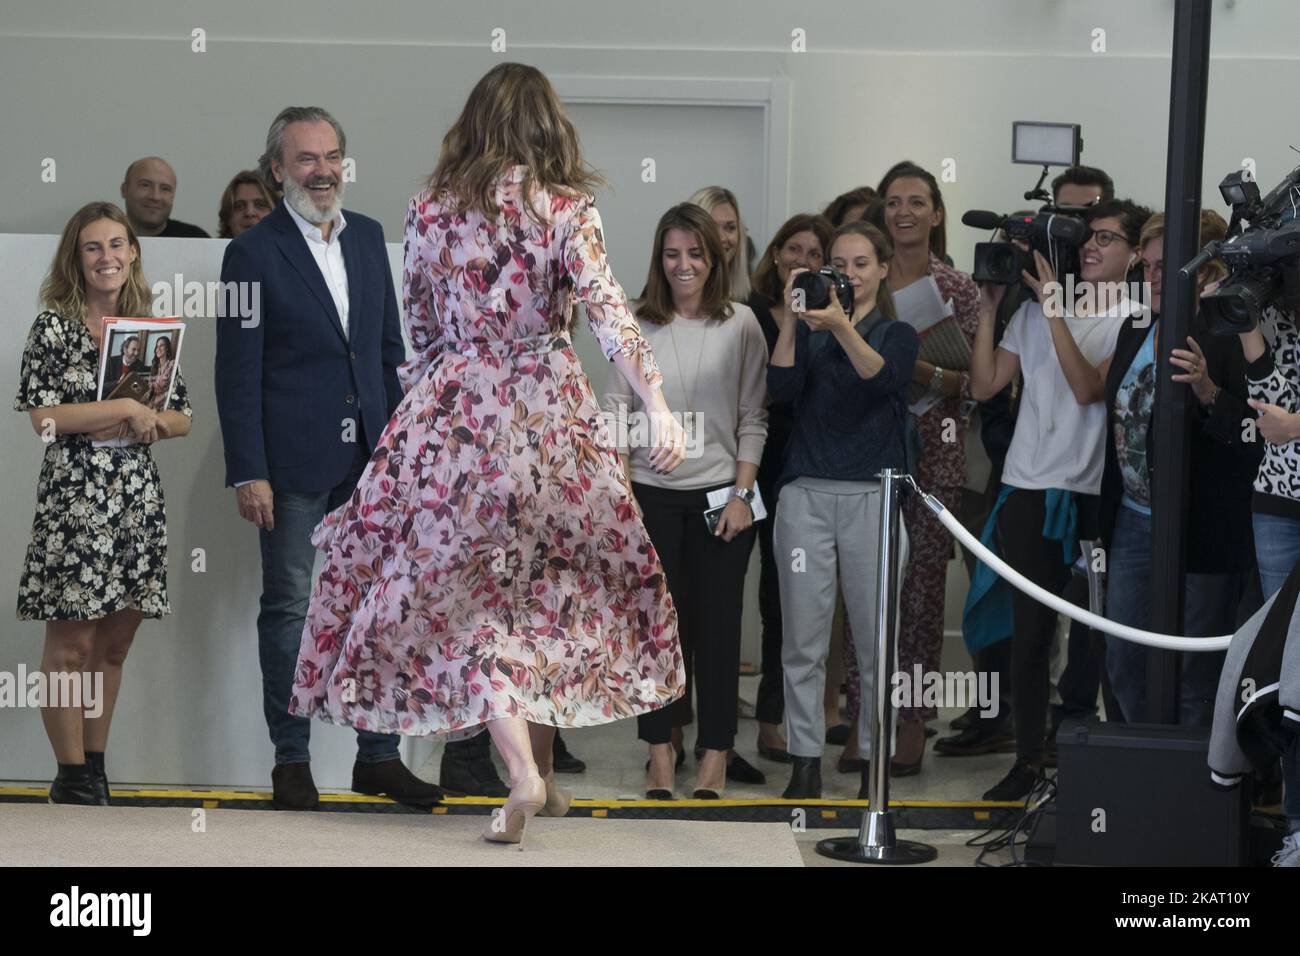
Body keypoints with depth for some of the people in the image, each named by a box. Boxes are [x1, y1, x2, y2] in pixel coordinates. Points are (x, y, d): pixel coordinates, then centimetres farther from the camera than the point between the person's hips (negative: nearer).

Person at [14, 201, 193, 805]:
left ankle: (96, 767, 17)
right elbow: (43, 417, -11)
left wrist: (145, 423, -7)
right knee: (71, 644, -3)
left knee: (114, 646, 8)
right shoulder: (54, 326, -2)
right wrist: (125, 410, -12)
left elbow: (182, 417, 15)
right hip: (74, 498, -5)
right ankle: (71, 776, 3)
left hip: (137, 500, 5)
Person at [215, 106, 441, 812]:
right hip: (294, 462, -5)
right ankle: (291, 759, 10)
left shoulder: (367, 237, 11)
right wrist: (248, 473, -13)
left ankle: (378, 755, 13)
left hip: (369, 459, 5)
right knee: (288, 608, 3)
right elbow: (238, 373, -8)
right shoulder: (253, 253, -6)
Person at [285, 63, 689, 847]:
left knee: (468, 596, 1)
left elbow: (421, 323, 11)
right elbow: (609, 312, -17)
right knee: (545, 587, 16)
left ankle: (524, 773, -17)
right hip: (551, 419, 0)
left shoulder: (431, 211, 1)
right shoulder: (568, 211, -5)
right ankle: (544, 770, 20)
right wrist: (659, 405, -23)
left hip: (456, 417, 0)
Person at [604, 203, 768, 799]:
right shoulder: (637, 324, 4)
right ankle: (660, 752, 9)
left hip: (720, 493, 0)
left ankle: (716, 753, 9)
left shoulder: (740, 324, 3)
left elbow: (753, 417, 4)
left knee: (717, 624, 1)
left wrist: (743, 493, -3)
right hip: (651, 492, 0)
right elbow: (616, 406, 4)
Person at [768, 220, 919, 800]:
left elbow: (881, 377, -13)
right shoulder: (808, 333, 13)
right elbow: (783, 388, -4)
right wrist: (791, 318, -13)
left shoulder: (897, 335, 9)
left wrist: (842, 326, -28)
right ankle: (804, 763, 4)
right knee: (802, 638, -1)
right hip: (805, 493, 1)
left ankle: (873, 762, 7)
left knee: (876, 639, -2)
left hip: (871, 495, -1)